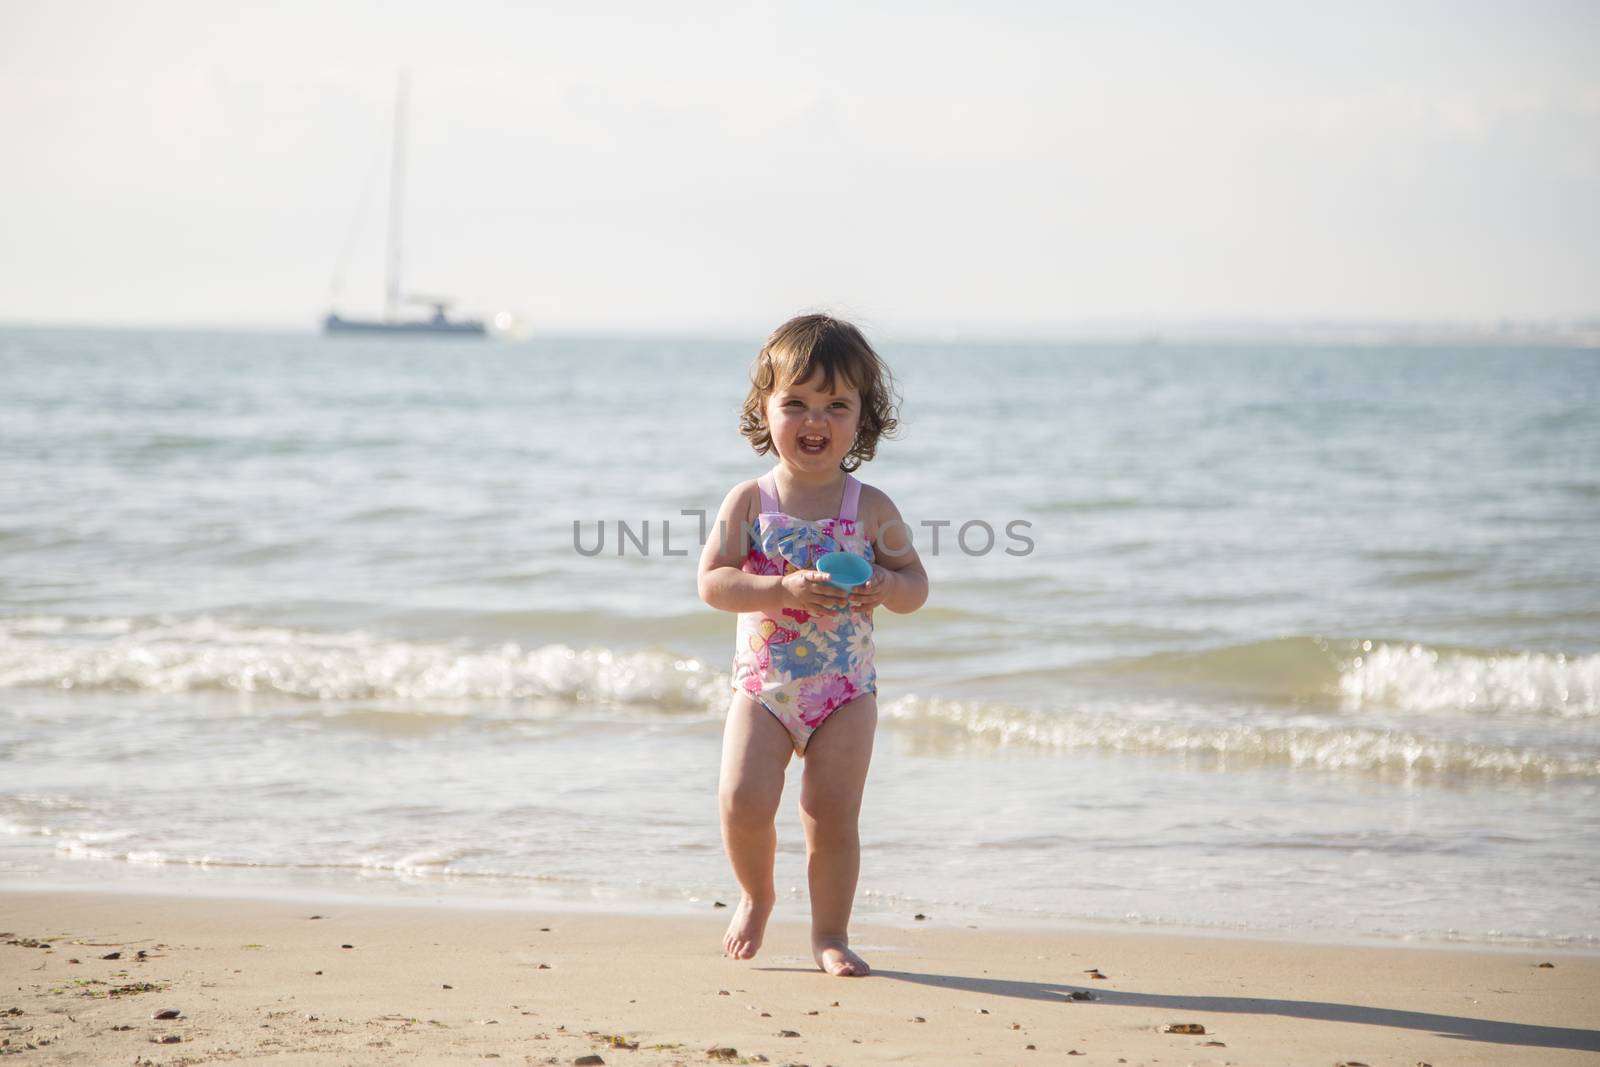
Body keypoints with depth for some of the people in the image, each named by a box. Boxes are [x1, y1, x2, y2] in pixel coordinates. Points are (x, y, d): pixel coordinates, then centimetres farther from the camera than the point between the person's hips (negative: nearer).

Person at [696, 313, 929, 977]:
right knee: (743, 799, -12)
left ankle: (830, 933, 15)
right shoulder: (750, 501, -4)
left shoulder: (872, 510, -2)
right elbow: (712, 581, -11)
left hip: (845, 691, 0)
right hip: (763, 683, 0)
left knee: (833, 817, -1)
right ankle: (756, 896, 17)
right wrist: (784, 589, -25)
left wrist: (885, 588, -19)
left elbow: (915, 584, 4)